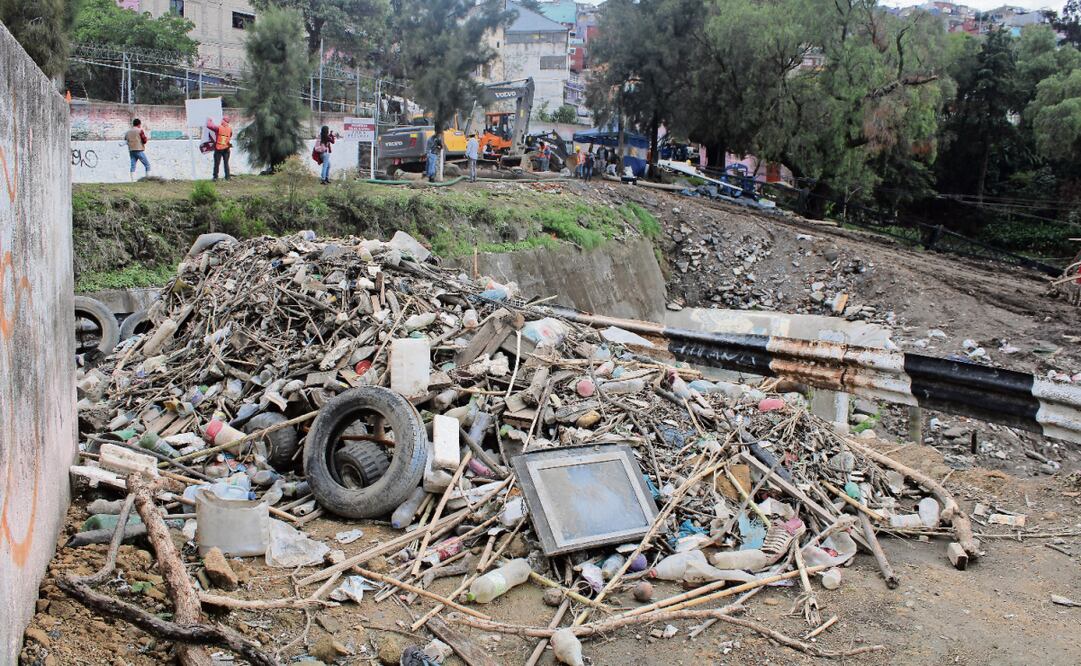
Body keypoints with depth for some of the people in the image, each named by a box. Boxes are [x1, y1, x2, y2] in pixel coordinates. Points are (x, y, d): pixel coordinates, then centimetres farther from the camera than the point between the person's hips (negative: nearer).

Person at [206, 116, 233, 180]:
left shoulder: (218, 128, -14)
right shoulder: (230, 129, -3)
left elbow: (209, 125, -12)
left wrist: (209, 120, 6)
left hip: (218, 149, -3)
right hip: (226, 149, 3)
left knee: (216, 163, 6)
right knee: (226, 163, 10)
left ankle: (215, 177, 9)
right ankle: (227, 177, 10)